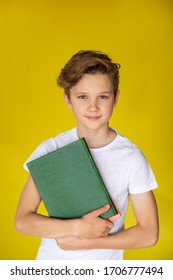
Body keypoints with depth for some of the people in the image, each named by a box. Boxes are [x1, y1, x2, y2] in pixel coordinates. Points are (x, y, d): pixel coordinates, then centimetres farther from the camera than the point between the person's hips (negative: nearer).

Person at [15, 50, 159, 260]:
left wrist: (84, 242, -17)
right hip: (51, 259, 1)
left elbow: (149, 233, -12)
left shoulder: (131, 157, -15)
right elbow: (22, 221, -13)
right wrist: (79, 227, -25)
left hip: (104, 264, -1)